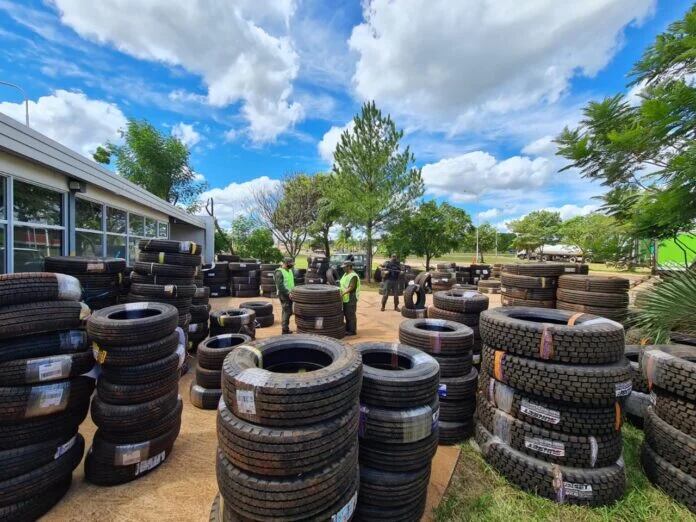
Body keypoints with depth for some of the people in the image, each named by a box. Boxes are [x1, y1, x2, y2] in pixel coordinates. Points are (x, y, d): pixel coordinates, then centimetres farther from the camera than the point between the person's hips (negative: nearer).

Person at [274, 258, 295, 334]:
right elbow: (280, 286, -20)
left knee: (289, 311, 13)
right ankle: (285, 329, -1)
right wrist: (288, 293, -21)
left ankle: (286, 328, 24)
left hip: (289, 294, 8)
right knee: (287, 311, -9)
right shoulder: (279, 272, -14)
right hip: (283, 295, -8)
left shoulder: (289, 270, 14)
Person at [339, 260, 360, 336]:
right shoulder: (345, 274, 14)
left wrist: (343, 293, -32)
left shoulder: (353, 276, -16)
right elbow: (342, 285, 23)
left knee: (351, 315, -1)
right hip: (345, 299, 10)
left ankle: (353, 331, 8)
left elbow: (351, 288, -25)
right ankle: (348, 329, 28)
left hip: (351, 299, -10)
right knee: (346, 314, 16)